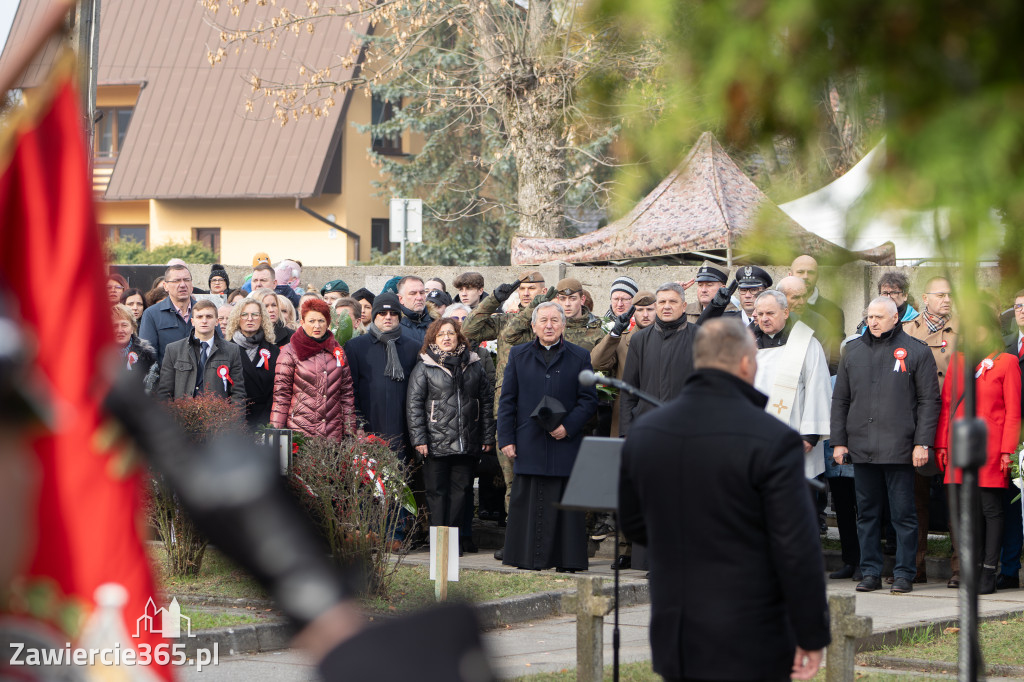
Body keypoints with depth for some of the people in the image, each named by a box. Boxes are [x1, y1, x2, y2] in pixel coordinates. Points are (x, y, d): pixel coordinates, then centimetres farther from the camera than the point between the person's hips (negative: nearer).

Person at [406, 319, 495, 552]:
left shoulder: (474, 365, 11)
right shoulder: (424, 367, 3)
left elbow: (487, 401, 13)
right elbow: (414, 404, 0)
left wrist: (488, 437, 9)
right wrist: (419, 438, -8)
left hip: (467, 443, 2)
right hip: (436, 443, -2)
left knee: (461, 490, 4)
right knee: (437, 492, 0)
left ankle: (455, 539, 10)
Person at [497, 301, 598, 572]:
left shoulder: (579, 357, 8)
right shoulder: (519, 355, 12)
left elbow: (589, 400, 5)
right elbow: (507, 400, 9)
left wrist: (568, 426, -10)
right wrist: (506, 438, 1)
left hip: (565, 443, -1)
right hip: (528, 445, 1)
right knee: (526, 503, 1)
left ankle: (567, 559, 4)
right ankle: (528, 558, 7)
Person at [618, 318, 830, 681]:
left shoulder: (643, 432, 2)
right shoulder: (773, 441, -16)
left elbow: (634, 524, 14)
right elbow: (798, 551, -16)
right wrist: (812, 635, -6)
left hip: (673, 637, 6)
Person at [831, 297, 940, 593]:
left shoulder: (916, 352, 1)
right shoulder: (853, 351, 13)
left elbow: (929, 401, -1)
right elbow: (840, 400, 15)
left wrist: (922, 443, -8)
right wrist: (838, 441, 8)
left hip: (899, 448, -4)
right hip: (861, 447, 4)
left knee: (903, 514, 0)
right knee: (867, 513, 8)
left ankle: (904, 573, 6)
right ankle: (870, 572, 14)